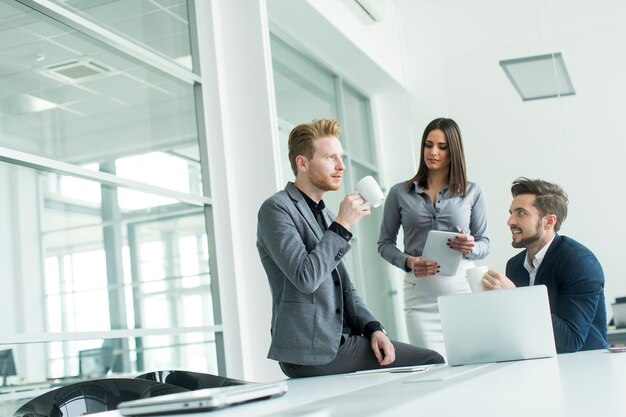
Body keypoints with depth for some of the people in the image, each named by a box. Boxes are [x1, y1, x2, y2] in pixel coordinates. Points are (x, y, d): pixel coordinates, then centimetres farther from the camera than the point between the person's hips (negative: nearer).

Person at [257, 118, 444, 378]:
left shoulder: (326, 216, 19)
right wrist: (342, 225, -15)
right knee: (430, 363, -12)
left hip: (342, 339, 8)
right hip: (310, 350, -8)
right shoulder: (276, 209, -8)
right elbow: (305, 278, -21)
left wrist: (373, 328, 3)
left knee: (432, 362, -3)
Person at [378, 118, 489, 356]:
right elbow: (385, 243, 11)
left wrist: (471, 248, -13)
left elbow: (484, 243, 10)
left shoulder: (472, 193, 9)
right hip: (420, 294, -1)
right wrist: (408, 262, -8)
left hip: (463, 287, 1)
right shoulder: (399, 193, 9)